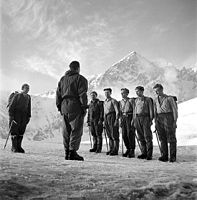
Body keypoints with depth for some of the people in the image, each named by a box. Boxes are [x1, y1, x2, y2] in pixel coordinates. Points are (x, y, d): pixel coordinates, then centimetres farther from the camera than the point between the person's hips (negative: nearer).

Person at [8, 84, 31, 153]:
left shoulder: (28, 97, 10)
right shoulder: (17, 95, -6)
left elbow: (29, 107, 16)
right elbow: (11, 106, -7)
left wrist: (29, 116, 12)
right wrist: (11, 115, -12)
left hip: (24, 115, 5)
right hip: (16, 115, -5)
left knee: (21, 132, 4)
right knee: (14, 131, -2)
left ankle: (19, 146, 13)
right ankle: (14, 147, 7)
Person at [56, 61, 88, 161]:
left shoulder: (62, 79, 19)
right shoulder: (80, 79, -1)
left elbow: (58, 94, 17)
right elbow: (82, 94, -10)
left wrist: (59, 106, 18)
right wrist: (84, 107, -7)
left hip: (64, 108, 7)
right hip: (75, 107, -6)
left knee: (66, 131, 10)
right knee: (76, 130, -4)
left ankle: (67, 153, 13)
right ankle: (72, 152, -7)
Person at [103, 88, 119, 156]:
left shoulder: (113, 101, -6)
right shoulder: (105, 102, 18)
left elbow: (117, 111, -11)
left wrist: (116, 120, -19)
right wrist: (104, 121, 18)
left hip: (112, 117, -7)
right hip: (106, 118, 8)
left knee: (114, 135, -5)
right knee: (109, 135, 9)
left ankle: (115, 150, -1)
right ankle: (111, 149, 15)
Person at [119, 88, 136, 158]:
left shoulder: (131, 100, -4)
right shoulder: (121, 102, 14)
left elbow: (134, 110, -8)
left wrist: (133, 120, -15)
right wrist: (121, 120, 11)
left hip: (130, 117, -6)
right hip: (123, 118, 6)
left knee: (130, 134, -7)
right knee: (124, 135, 5)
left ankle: (132, 151, 2)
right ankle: (128, 149, 19)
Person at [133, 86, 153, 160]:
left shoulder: (148, 99, 1)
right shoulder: (136, 100, 15)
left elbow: (151, 110, -2)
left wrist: (151, 120, -9)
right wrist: (134, 120, 12)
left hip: (145, 118, -5)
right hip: (138, 118, 5)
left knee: (147, 136, -5)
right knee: (141, 137, 6)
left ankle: (149, 154, -1)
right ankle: (144, 153, 14)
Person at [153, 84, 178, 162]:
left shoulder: (169, 98, 0)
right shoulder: (155, 100, 15)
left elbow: (174, 110, -2)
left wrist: (175, 121, -9)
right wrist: (156, 122, 10)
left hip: (168, 117, -4)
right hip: (159, 118, 4)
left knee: (171, 138, -1)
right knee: (162, 138, 2)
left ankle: (173, 157, 4)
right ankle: (164, 156, 6)